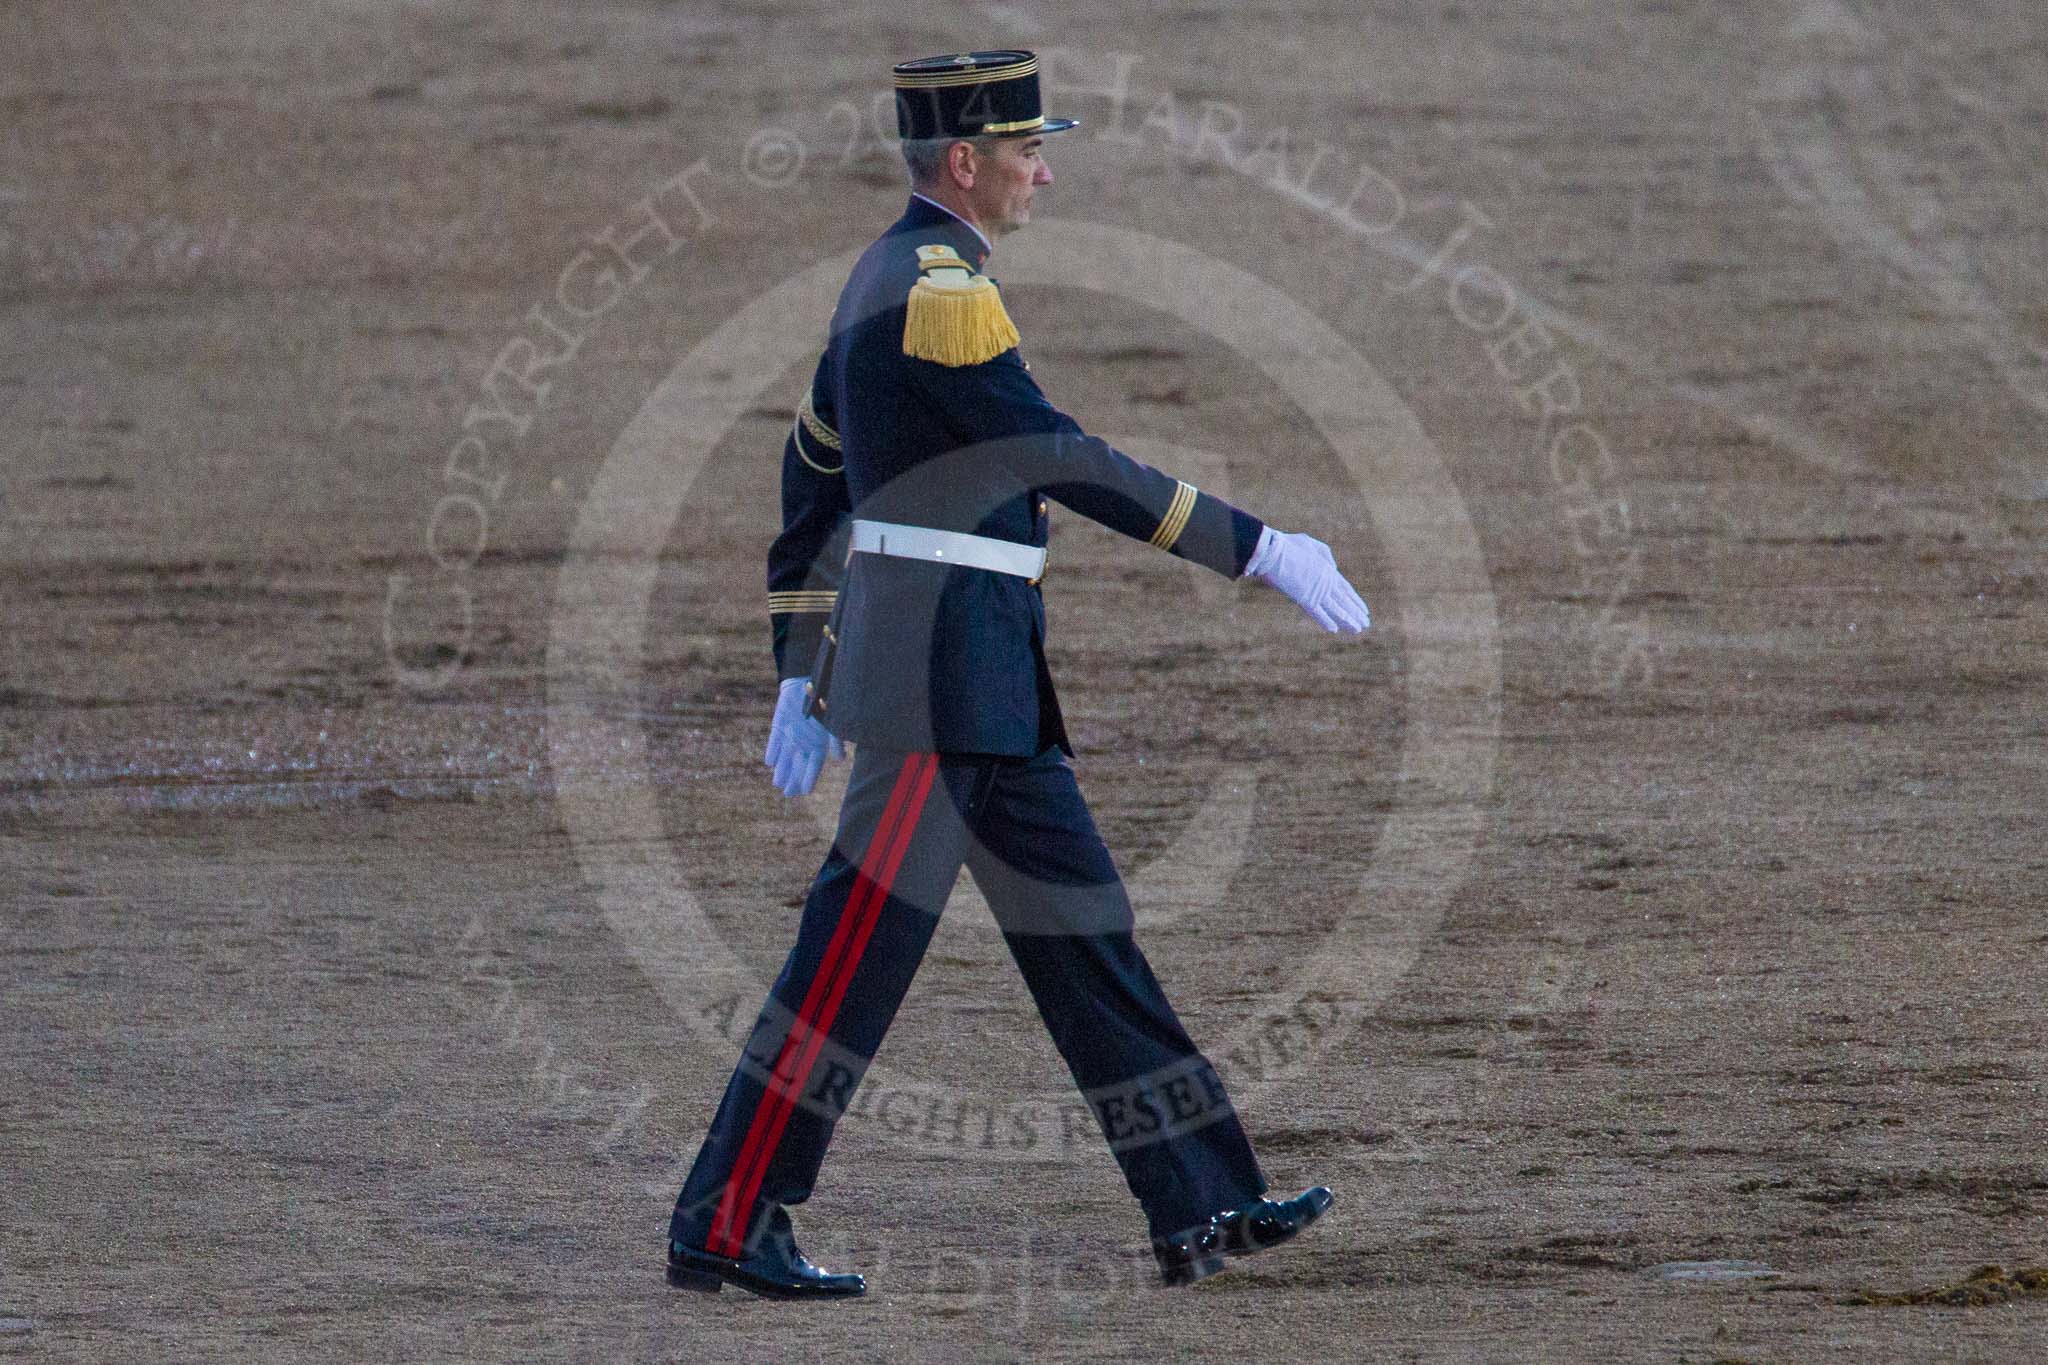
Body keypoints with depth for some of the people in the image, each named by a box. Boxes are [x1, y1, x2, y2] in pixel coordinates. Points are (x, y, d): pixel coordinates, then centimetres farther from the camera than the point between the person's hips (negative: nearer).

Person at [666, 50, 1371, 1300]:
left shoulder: (889, 276, 15)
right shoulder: (943, 292, -17)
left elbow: (812, 474, 21)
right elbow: (1068, 463, -22)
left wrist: (803, 676, 24)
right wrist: (1263, 551, -18)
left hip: (986, 681, 10)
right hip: (945, 669, -10)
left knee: (1081, 925, 10)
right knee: (860, 953, -6)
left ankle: (1201, 1210, 13)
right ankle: (723, 1228, -1)